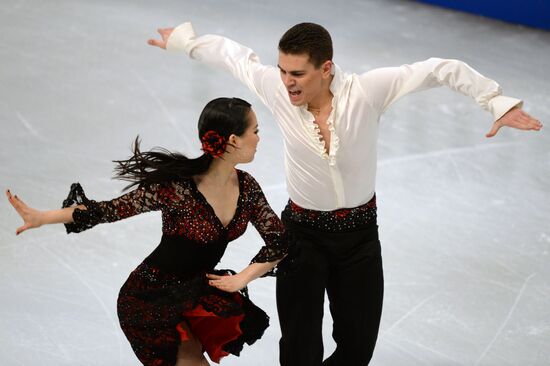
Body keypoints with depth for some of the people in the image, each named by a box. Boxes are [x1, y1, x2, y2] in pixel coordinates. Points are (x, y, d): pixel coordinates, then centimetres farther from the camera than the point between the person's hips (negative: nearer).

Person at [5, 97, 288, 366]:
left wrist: (242, 278, -8)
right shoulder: (176, 188, -25)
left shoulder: (246, 187, -6)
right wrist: (41, 218, -26)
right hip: (151, 298, -6)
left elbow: (278, 242, 2)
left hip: (196, 292, 6)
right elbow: (112, 210, -22)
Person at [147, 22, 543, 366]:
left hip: (360, 232, 1)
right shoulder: (276, 89, -18)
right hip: (303, 232, 0)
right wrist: (185, 39, 16)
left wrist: (498, 102, -17)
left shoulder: (366, 91, -22)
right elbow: (232, 53, 1)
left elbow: (441, 69, -15)